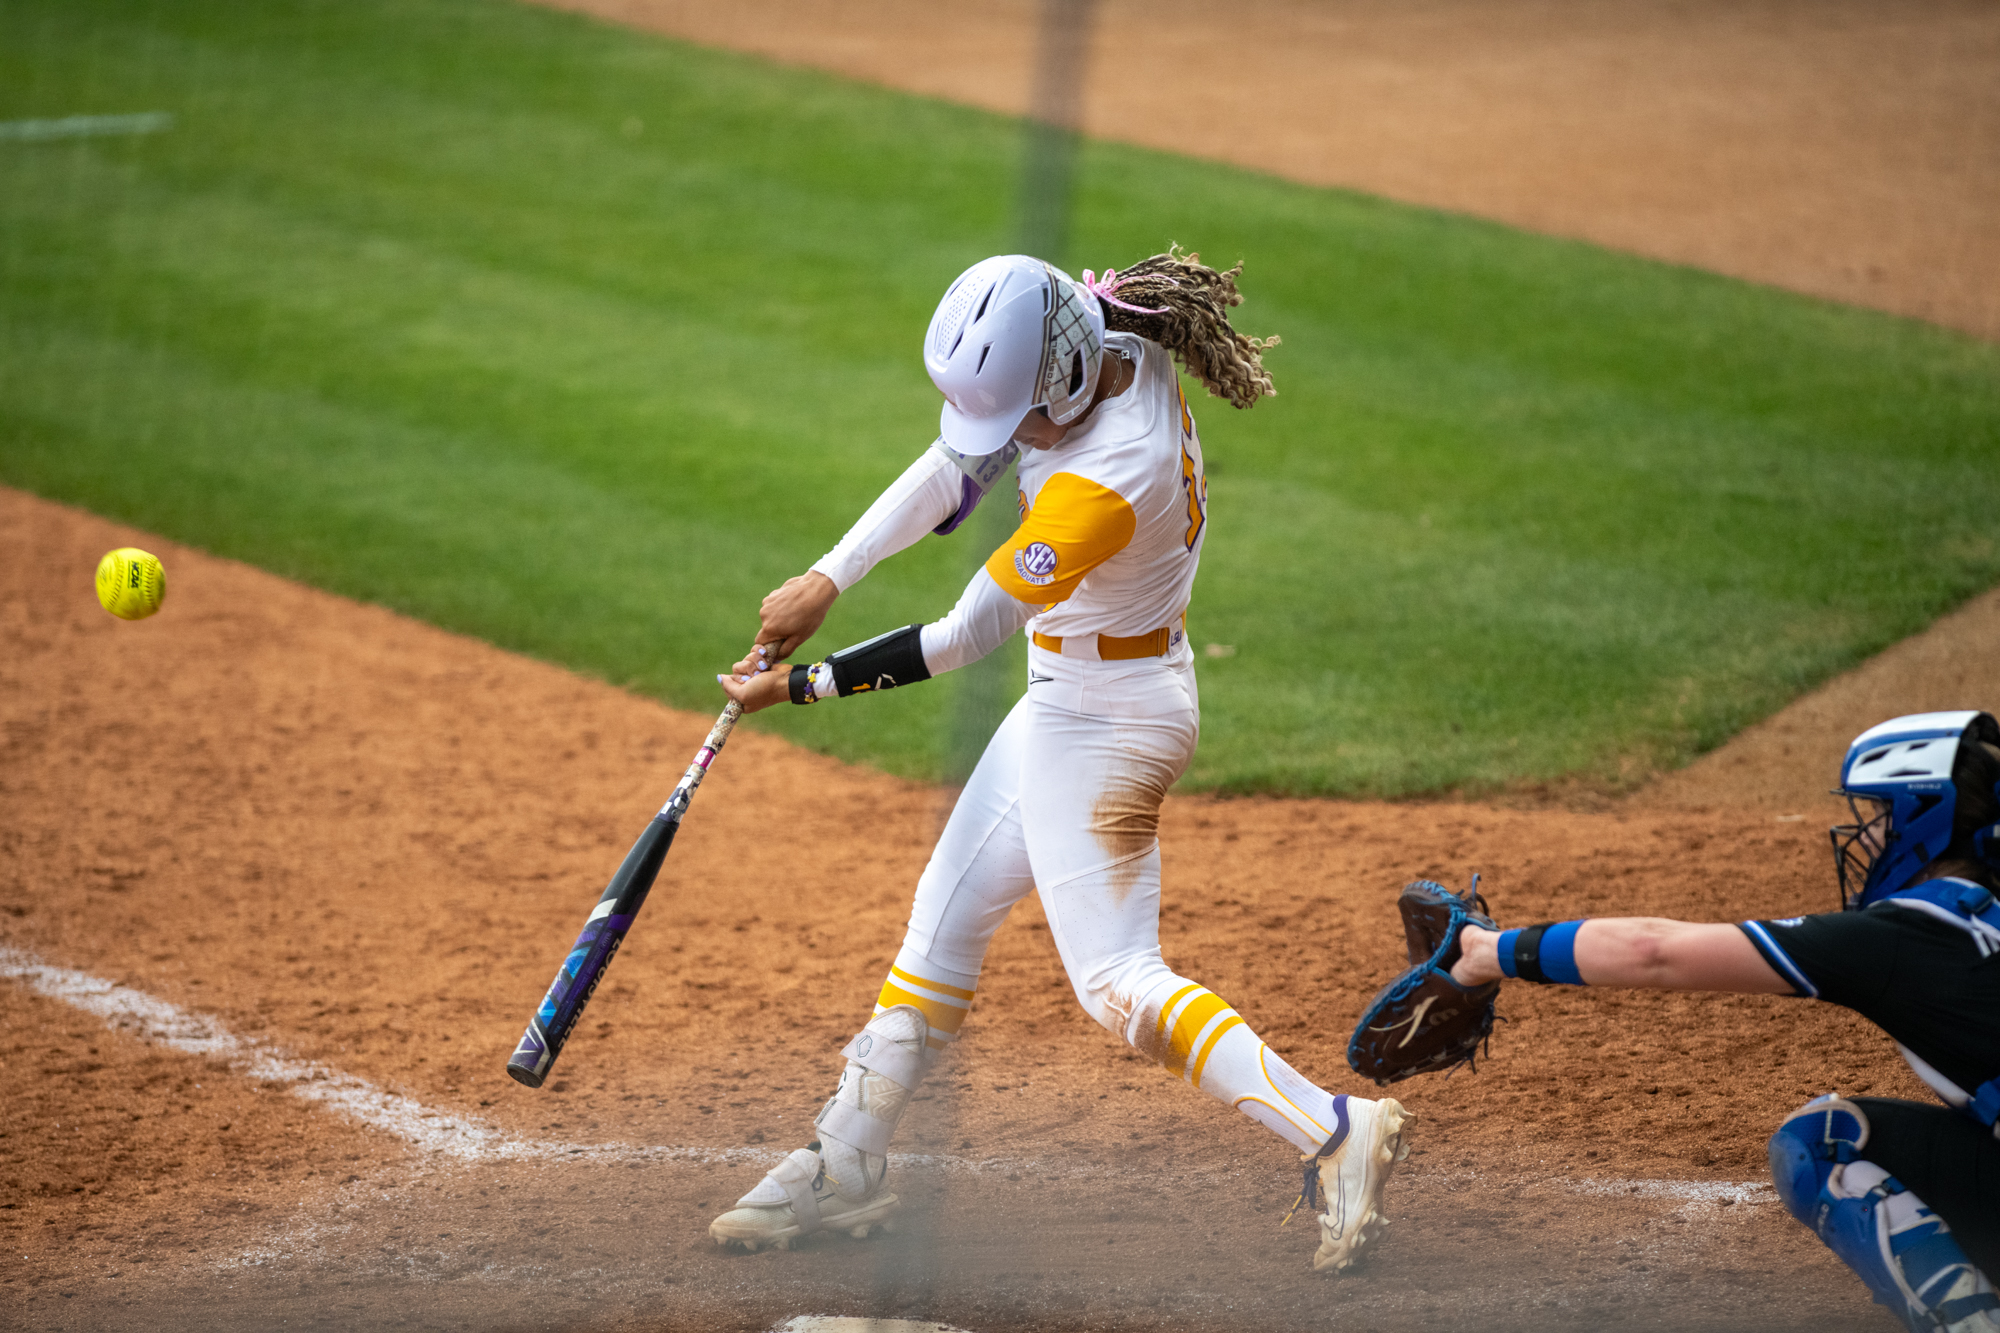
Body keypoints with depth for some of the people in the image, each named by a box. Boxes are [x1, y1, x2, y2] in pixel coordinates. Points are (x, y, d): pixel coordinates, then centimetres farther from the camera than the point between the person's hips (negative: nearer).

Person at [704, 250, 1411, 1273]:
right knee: (945, 920, 16)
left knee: (1114, 977, -8)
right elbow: (957, 467, -2)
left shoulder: (1112, 479, -33)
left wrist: (803, 686, -18)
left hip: (1106, 718, -10)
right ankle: (844, 1168, 26)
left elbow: (965, 635, -26)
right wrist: (828, 578, -10)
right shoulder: (1103, 343, -9)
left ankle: (1332, 1132, -8)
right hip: (1069, 700, 10)